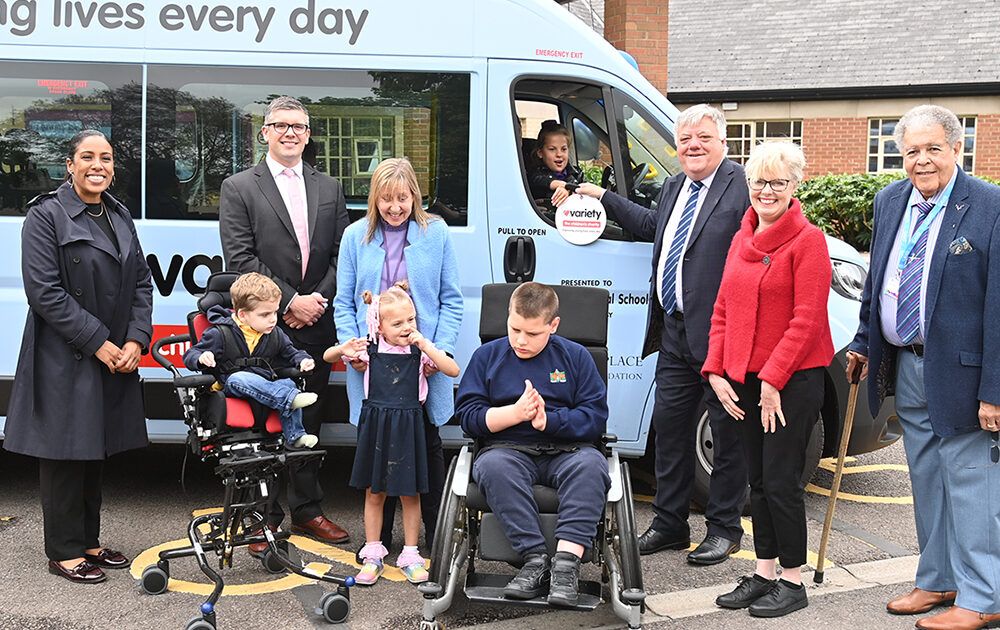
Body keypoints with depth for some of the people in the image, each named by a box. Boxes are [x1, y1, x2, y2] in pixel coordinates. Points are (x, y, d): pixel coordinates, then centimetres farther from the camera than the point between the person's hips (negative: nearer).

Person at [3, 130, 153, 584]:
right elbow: (44, 290, -15)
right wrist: (97, 342, -17)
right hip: (65, 359, -6)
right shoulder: (46, 214, -8)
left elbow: (141, 282, 11)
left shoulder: (119, 217, 12)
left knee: (96, 448, 14)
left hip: (116, 356, 6)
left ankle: (88, 540, 25)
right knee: (65, 451, 1)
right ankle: (64, 551, 12)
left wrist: (135, 341, -3)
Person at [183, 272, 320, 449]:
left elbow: (289, 352, 21)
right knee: (239, 379, -36)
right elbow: (190, 355, -4)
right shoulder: (221, 334, -7)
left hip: (266, 384, 4)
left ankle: (295, 436, -18)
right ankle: (290, 398, -46)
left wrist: (302, 360, -3)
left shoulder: (275, 334, 7)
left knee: (288, 384, -22)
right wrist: (201, 359, -29)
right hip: (230, 386, -4)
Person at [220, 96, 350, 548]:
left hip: (315, 325, 4)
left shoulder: (329, 189, 13)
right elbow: (241, 259, -8)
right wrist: (290, 302, -13)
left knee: (308, 421, 12)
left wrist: (318, 300, -6)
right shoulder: (238, 188, 0)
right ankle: (265, 518, 10)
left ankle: (307, 511, 22)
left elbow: (340, 254, 9)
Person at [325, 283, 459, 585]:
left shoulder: (420, 350, -4)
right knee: (374, 492, 10)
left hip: (407, 426, -1)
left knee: (409, 492, 8)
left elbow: (453, 370, -14)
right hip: (376, 423, 1)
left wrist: (425, 345, -20)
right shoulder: (370, 349, -2)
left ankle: (410, 555, 21)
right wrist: (344, 350, -16)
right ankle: (373, 555, 21)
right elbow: (327, 357, 7)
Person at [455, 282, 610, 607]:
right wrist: (515, 413, -12)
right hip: (508, 450, 0)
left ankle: (567, 560, -39)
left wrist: (548, 420, -14)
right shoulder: (487, 355, 11)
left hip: (567, 450, 0)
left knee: (591, 463, -34)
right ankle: (535, 559, -35)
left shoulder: (576, 356, 10)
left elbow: (596, 417, 2)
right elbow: (468, 415, 4)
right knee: (492, 465, -36)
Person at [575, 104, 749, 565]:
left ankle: (724, 528, 18)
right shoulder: (674, 187, 15)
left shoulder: (742, 186, -12)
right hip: (675, 332, 8)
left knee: (728, 432, 6)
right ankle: (669, 524, 26)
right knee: (669, 426, 14)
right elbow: (652, 227, 34)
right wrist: (604, 198, 35)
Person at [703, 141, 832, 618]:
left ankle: (793, 582, 12)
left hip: (792, 381, -7)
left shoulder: (808, 240, -10)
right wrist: (716, 371, 3)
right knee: (759, 481, 14)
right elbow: (723, 309, 13)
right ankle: (764, 574, 25)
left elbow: (807, 320, -15)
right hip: (744, 380, 7)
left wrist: (773, 378, -17)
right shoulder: (742, 240, 12)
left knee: (781, 481, -2)